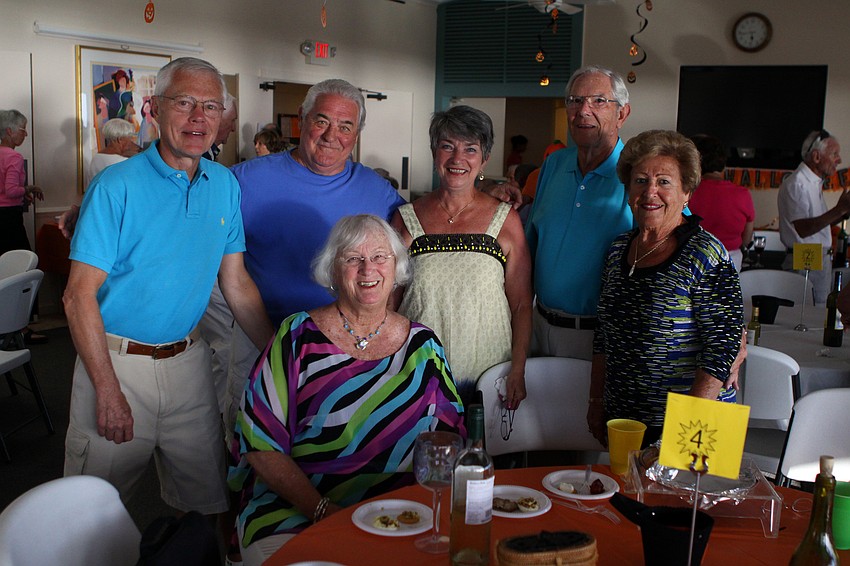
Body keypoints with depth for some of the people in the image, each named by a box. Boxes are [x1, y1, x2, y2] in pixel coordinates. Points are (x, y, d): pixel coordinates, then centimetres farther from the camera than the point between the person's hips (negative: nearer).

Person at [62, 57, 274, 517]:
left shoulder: (225, 186, 3)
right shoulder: (117, 186, -13)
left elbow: (236, 283, 8)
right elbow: (80, 296, -15)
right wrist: (108, 390, -20)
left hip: (188, 358, 5)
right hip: (117, 361, -4)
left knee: (205, 496, 14)